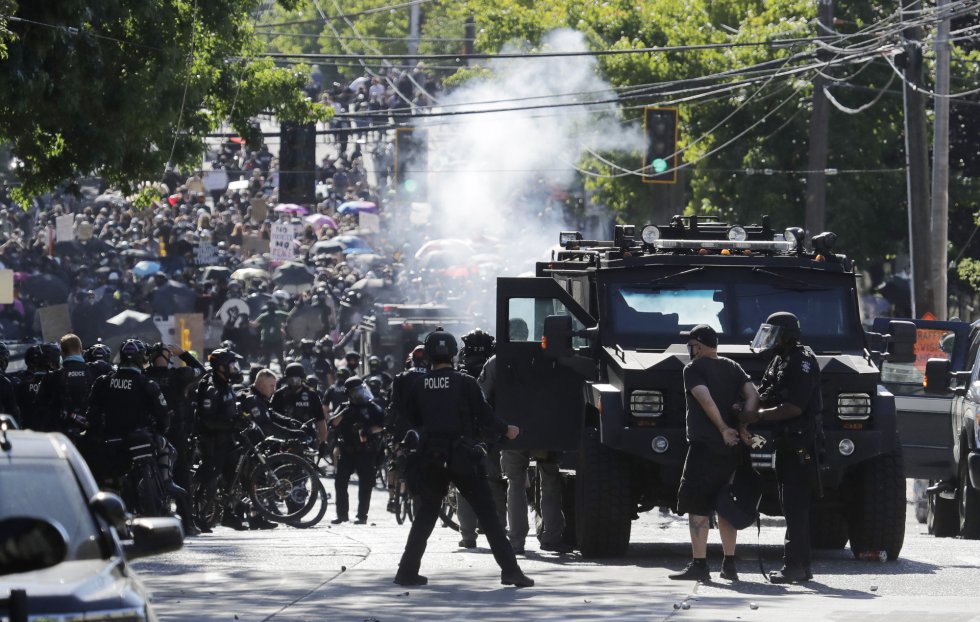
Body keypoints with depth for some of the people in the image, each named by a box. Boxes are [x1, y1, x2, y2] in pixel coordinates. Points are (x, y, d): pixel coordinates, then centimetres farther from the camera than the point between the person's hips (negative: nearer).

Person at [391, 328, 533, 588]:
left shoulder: (417, 385, 0)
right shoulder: (465, 383, -8)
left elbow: (410, 421, 10)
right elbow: (484, 416, -4)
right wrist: (506, 430, 14)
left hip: (431, 458, 3)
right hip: (462, 458, -3)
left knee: (426, 514, 15)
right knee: (487, 515, 1)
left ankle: (408, 570, 10)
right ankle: (510, 570, -5)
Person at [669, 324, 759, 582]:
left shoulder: (694, 369, -4)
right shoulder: (733, 368, 15)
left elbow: (706, 400, -17)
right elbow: (753, 396, 4)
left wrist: (724, 429, -12)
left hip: (704, 445, -7)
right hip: (733, 448, 7)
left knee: (696, 506, -4)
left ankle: (699, 565, -10)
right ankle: (729, 564, 15)